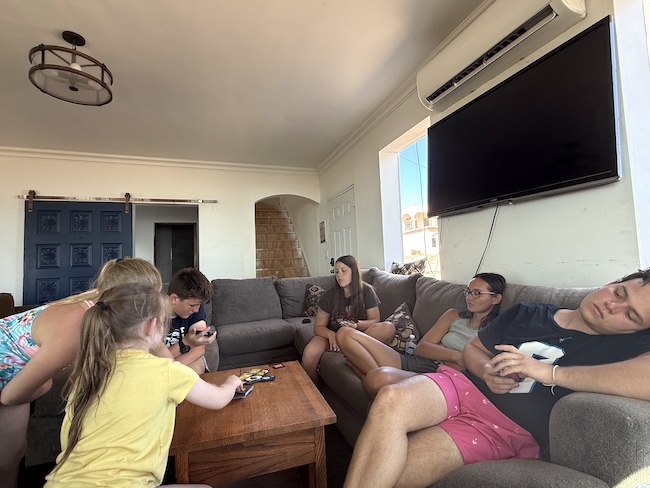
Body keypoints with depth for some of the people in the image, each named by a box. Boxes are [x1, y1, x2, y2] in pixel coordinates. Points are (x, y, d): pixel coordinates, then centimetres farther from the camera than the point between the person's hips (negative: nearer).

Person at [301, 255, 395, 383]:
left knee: (389, 328, -28)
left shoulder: (367, 291, -5)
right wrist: (330, 334, -26)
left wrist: (356, 324, -27)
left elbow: (375, 320, -5)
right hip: (333, 334, 0)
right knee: (310, 353, -32)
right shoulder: (329, 295, -4)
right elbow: (318, 327, -2)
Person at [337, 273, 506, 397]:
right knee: (345, 334, -10)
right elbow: (421, 347, 9)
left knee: (380, 378, -41)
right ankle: (375, 377, -20)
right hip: (412, 362, 6)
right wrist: (456, 356, -7)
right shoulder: (454, 315, 18)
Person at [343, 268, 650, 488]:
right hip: (462, 386, 3)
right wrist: (487, 371, -3)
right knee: (390, 400, -31)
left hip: (502, 428, -3)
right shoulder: (527, 314, 12)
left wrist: (549, 372, -22)